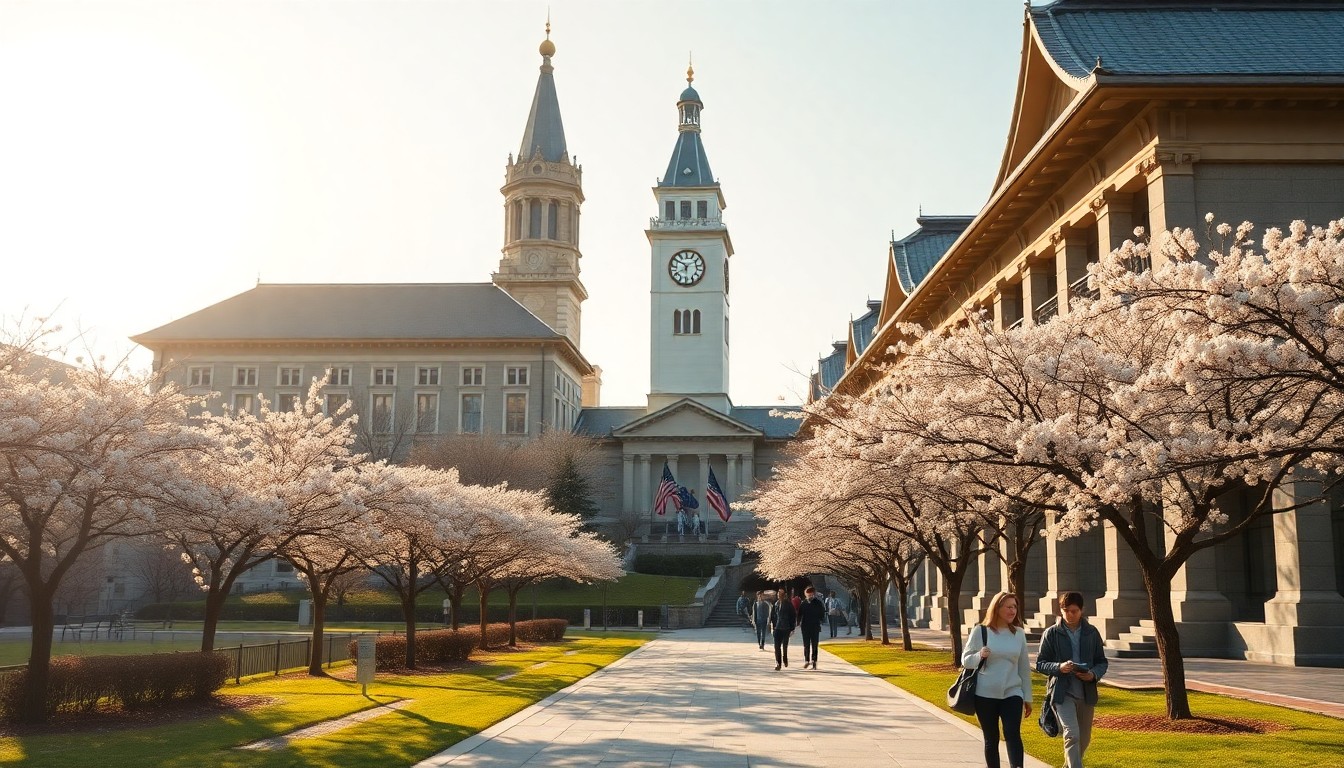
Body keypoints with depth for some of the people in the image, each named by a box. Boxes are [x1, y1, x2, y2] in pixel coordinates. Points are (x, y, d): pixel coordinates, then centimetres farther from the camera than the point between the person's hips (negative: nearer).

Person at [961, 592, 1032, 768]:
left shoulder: (1019, 633, 4)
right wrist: (979, 656, -22)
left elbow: (1024, 667, 10)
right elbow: (965, 660, 0)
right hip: (985, 694, -1)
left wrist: (1028, 697, 12)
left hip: (1012, 693, 1)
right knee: (991, 739, 7)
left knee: (1013, 734, -15)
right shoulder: (980, 631, -4)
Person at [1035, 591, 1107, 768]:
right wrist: (1059, 667, -20)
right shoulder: (1051, 633, -2)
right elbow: (1040, 664, 0)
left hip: (1087, 693, 4)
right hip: (1062, 692, -4)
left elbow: (1102, 661, 10)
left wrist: (1094, 674, -11)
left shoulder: (1092, 633, 6)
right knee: (1072, 735, -19)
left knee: (1084, 738, 15)